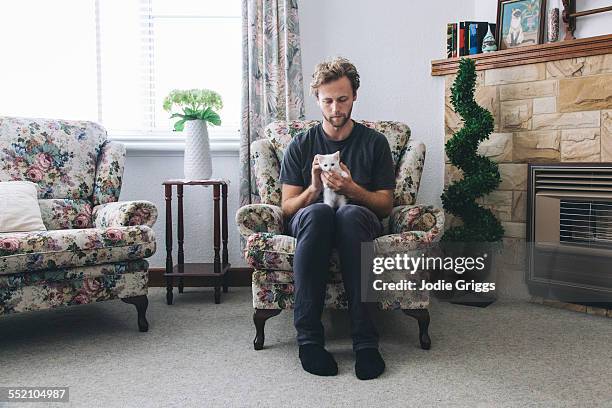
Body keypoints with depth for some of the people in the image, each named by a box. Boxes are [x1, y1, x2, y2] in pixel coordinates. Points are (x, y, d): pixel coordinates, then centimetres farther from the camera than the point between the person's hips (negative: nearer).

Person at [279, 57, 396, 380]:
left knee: (350, 213, -38)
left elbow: (385, 205, 6)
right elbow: (287, 207, 6)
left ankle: (365, 339, -39)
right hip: (309, 222, 0)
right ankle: (308, 337, -36)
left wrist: (352, 189, -14)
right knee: (318, 212, -38)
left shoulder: (374, 143, 10)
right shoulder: (301, 145, 10)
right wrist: (314, 188, -15)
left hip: (359, 221, 0)